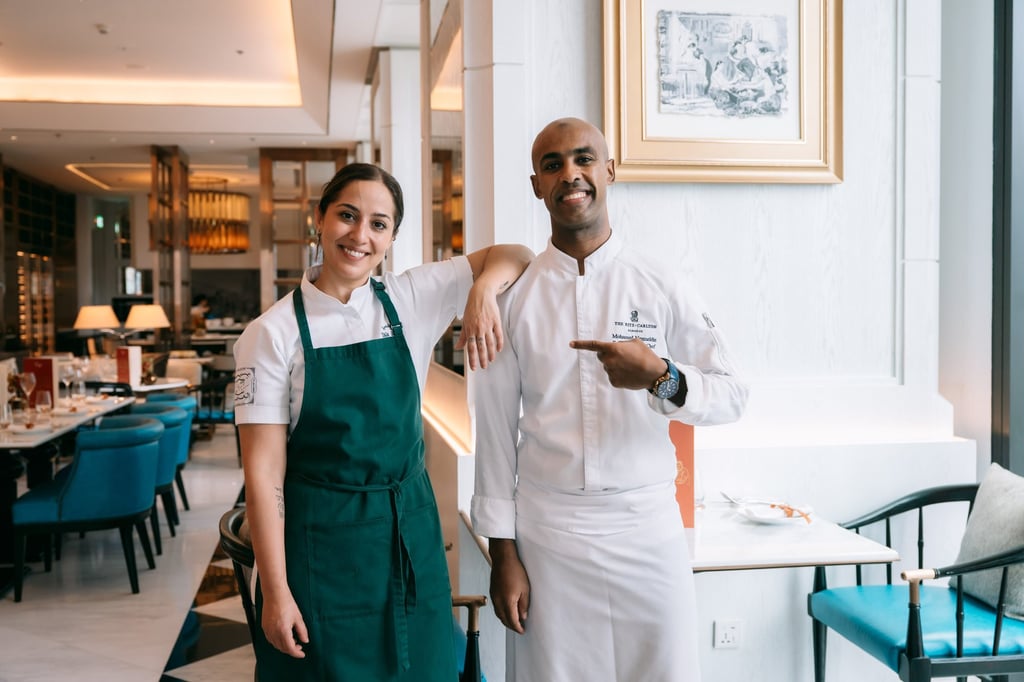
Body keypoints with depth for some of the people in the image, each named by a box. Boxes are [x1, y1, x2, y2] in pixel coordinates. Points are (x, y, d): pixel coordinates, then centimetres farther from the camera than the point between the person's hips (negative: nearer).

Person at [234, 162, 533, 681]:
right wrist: (275, 593, -12)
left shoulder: (412, 300, -1)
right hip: (321, 542, -3)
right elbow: (264, 471, -10)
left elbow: (512, 256, 4)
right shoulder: (273, 333, -9)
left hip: (410, 531, 3)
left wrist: (483, 291, -18)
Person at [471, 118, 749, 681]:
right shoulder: (513, 296, -1)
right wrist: (503, 553, 1)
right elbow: (496, 430, 1)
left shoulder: (661, 287, 0)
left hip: (649, 527, 1)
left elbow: (732, 395, 1)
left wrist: (661, 378, -20)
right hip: (547, 529, 0)